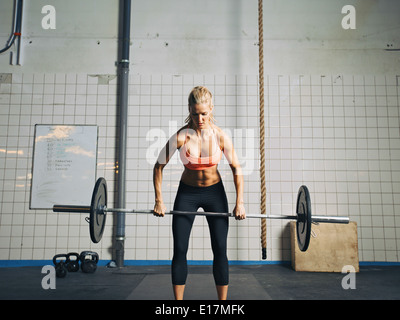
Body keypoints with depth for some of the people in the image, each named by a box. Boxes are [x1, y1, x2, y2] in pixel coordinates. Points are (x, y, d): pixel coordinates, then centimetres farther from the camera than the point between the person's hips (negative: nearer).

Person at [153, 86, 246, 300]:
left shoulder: (221, 137, -18)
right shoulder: (181, 136, -21)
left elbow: (236, 169, -6)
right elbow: (159, 166, -10)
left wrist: (240, 202, -11)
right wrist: (159, 200, -12)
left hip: (215, 192, 1)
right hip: (187, 192, 0)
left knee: (220, 249, 0)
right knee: (180, 250, -1)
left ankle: (223, 300, 13)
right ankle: (178, 299, 12)